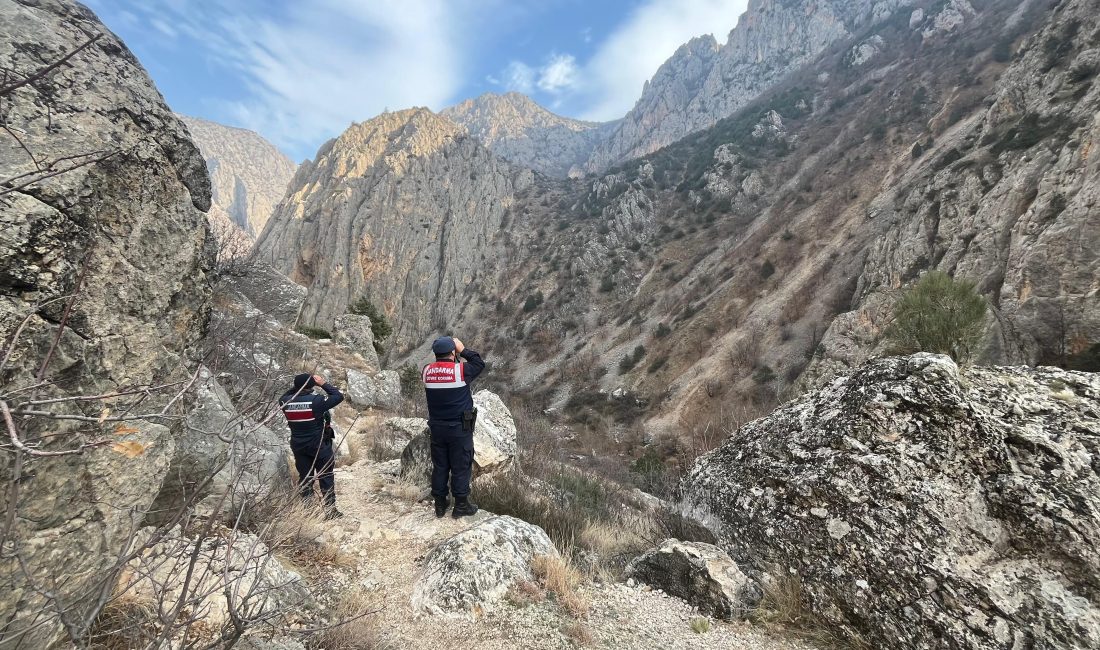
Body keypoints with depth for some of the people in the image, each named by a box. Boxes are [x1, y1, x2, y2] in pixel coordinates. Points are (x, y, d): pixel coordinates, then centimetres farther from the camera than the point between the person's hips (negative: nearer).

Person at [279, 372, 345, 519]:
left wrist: (297, 387, 7)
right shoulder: (316, 401, -21)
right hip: (320, 445, -4)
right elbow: (339, 396, -15)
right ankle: (330, 510, 13)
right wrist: (323, 384, -9)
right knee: (326, 478, 8)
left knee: (304, 478, 14)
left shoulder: (286, 402, -8)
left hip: (298, 446, 4)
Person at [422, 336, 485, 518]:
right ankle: (461, 505, 20)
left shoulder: (427, 371, -5)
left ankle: (440, 505, 28)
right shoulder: (461, 370, -18)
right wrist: (463, 349, 4)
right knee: (461, 467, 9)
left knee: (439, 466, 16)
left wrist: (441, 353, 8)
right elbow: (480, 363, -1)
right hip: (460, 428, -5)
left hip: (437, 427, 5)